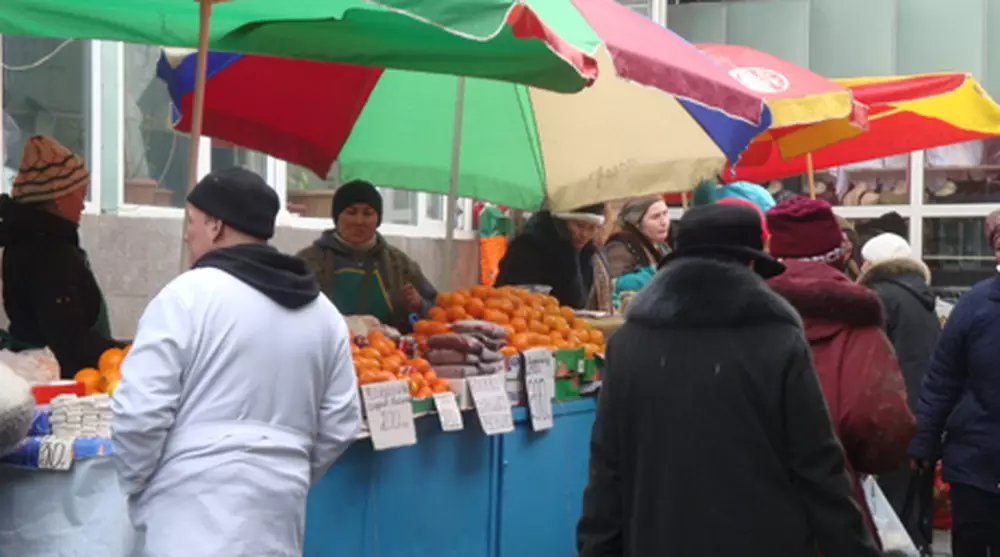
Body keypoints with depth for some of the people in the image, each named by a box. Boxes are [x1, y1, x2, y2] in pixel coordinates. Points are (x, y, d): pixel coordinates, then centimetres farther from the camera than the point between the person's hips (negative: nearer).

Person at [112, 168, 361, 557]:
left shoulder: (188, 295, -8)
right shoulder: (324, 312, 10)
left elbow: (140, 411, -11)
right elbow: (339, 426, 13)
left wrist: (133, 484, 5)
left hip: (193, 512, -6)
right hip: (276, 513, 6)